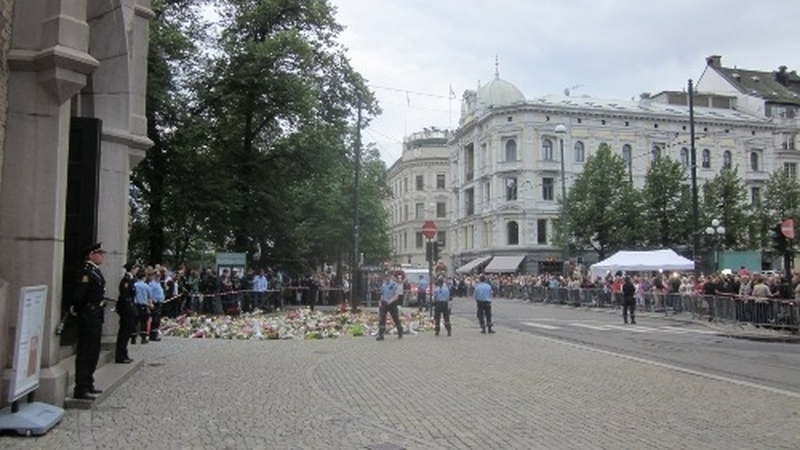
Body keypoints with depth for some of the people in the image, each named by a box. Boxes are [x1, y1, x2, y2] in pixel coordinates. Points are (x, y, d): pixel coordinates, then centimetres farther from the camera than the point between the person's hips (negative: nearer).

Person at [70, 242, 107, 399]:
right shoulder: (87, 272, -17)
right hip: (88, 317, -10)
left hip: (96, 317, 10)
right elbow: (79, 294, -22)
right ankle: (81, 389, 2)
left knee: (93, 351, 17)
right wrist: (75, 309, -8)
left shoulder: (96, 271, 14)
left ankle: (88, 384, 27)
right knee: (85, 352, -4)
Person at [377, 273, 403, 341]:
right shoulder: (383, 285, 8)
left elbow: (397, 296, -15)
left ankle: (400, 333, 27)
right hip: (384, 304, 4)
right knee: (381, 319, -7)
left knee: (396, 319, 8)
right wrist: (381, 302, 11)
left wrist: (391, 301, -29)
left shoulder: (394, 285, -10)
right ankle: (380, 335, -6)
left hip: (392, 304, -4)